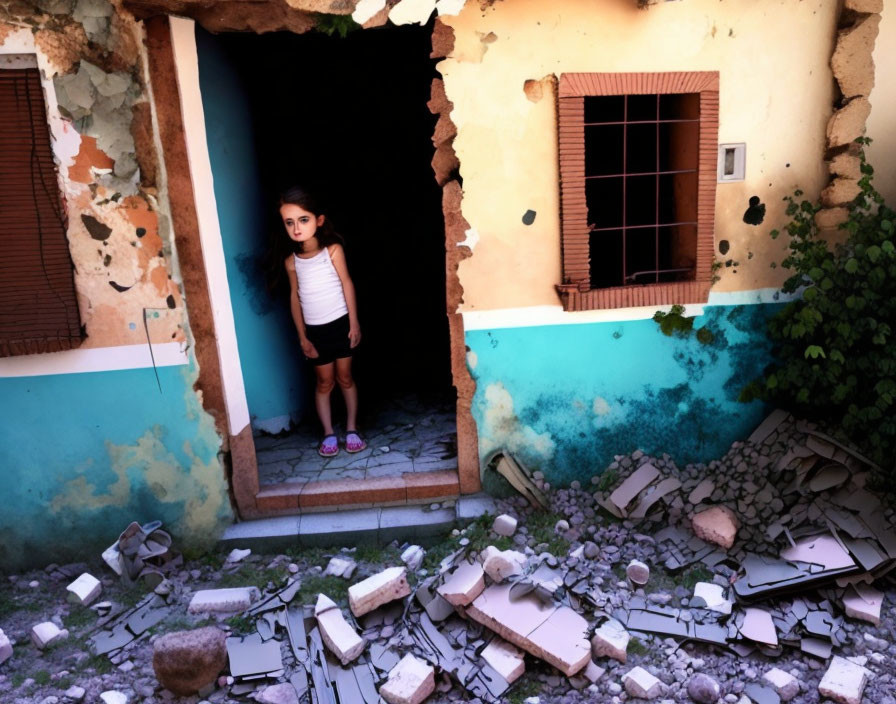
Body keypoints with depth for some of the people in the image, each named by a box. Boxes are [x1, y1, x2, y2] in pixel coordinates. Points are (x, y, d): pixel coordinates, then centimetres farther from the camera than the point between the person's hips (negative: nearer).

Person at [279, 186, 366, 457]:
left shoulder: (333, 250, -9)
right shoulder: (291, 261, -1)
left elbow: (346, 284, -7)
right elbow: (295, 297, 4)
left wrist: (354, 323, -8)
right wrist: (302, 336, 4)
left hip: (341, 324, -2)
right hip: (315, 331, 2)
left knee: (344, 377, 9)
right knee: (324, 381, 9)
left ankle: (352, 429, 22)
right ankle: (328, 433, 19)